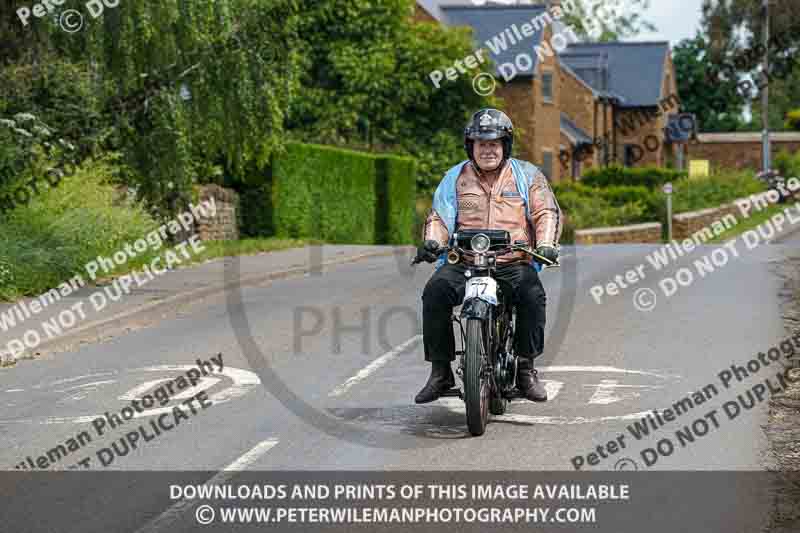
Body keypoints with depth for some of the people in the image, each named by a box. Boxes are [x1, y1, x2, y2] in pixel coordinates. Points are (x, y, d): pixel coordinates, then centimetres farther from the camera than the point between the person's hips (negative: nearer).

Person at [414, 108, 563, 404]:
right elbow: (439, 216, 12)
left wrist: (546, 244, -16)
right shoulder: (455, 177, 17)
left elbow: (547, 212, 4)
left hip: (514, 261, -1)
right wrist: (432, 241, -10)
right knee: (435, 292, -27)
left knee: (532, 295, -31)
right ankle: (440, 371, -17)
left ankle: (526, 368, -14)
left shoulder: (527, 175, 13)